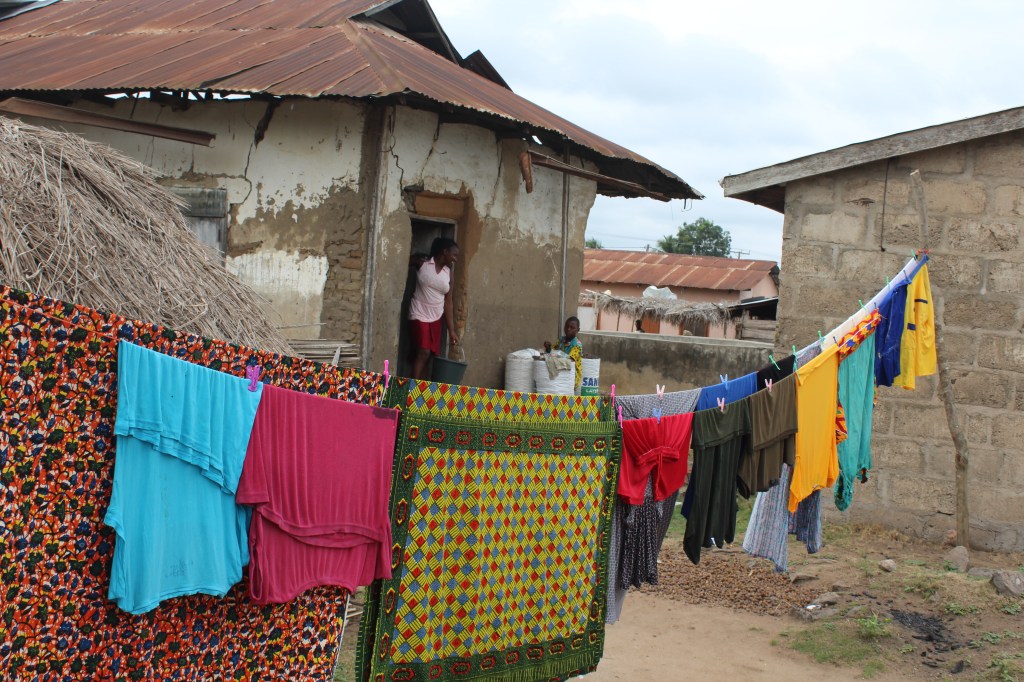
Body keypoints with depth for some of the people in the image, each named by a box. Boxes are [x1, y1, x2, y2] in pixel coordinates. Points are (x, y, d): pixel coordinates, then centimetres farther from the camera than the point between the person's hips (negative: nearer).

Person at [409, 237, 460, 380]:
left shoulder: (448, 273, 4)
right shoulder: (422, 264, -6)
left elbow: (447, 302, 5)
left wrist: (451, 330, 2)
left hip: (436, 318, 5)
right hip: (419, 315, -5)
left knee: (429, 355, 5)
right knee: (423, 353, -16)